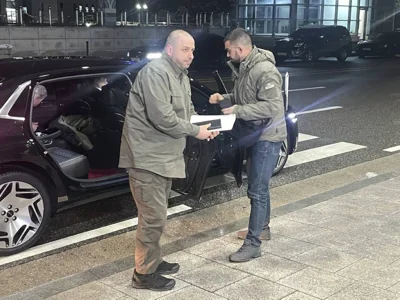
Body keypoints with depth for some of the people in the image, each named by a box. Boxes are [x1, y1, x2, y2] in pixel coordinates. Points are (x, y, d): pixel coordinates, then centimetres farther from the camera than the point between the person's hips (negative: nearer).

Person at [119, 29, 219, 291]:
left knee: (156, 216, 20)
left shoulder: (181, 76, 15)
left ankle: (153, 261, 33)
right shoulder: (155, 72, -18)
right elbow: (162, 118, -26)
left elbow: (187, 112, 19)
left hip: (163, 156, 10)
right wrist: (195, 131, -16)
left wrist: (203, 126, -1)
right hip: (147, 157, -10)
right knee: (154, 218, -5)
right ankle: (144, 274, 9)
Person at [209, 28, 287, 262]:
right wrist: (225, 99, 3)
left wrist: (239, 110, -25)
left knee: (257, 190, -7)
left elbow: (272, 106, -28)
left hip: (267, 137, -10)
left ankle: (253, 244, 0)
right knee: (259, 186, 21)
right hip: (254, 135, 10)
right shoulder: (243, 68, 8)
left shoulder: (265, 71, -23)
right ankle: (262, 228, 37)